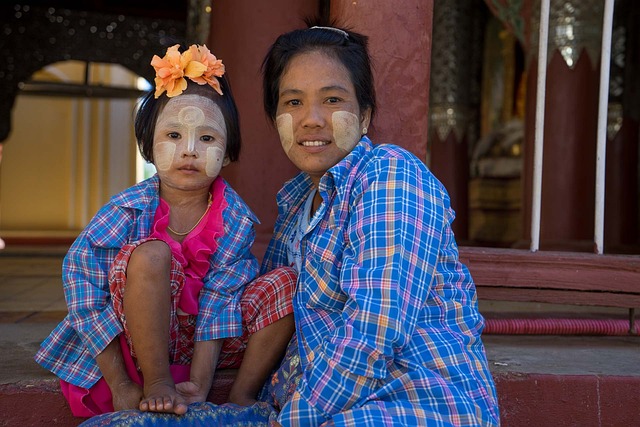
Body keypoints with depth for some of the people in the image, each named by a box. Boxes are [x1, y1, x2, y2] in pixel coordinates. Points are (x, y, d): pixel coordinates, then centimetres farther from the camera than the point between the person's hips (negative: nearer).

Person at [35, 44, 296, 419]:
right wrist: (121, 386, -18)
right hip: (138, 341, -2)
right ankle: (156, 383, -19)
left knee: (288, 281, -15)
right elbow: (85, 296, -16)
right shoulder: (126, 211, -17)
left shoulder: (236, 218, -12)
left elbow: (219, 299, -16)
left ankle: (242, 394, -10)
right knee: (151, 254, -31)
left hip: (207, 337, 3)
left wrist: (199, 383, -25)